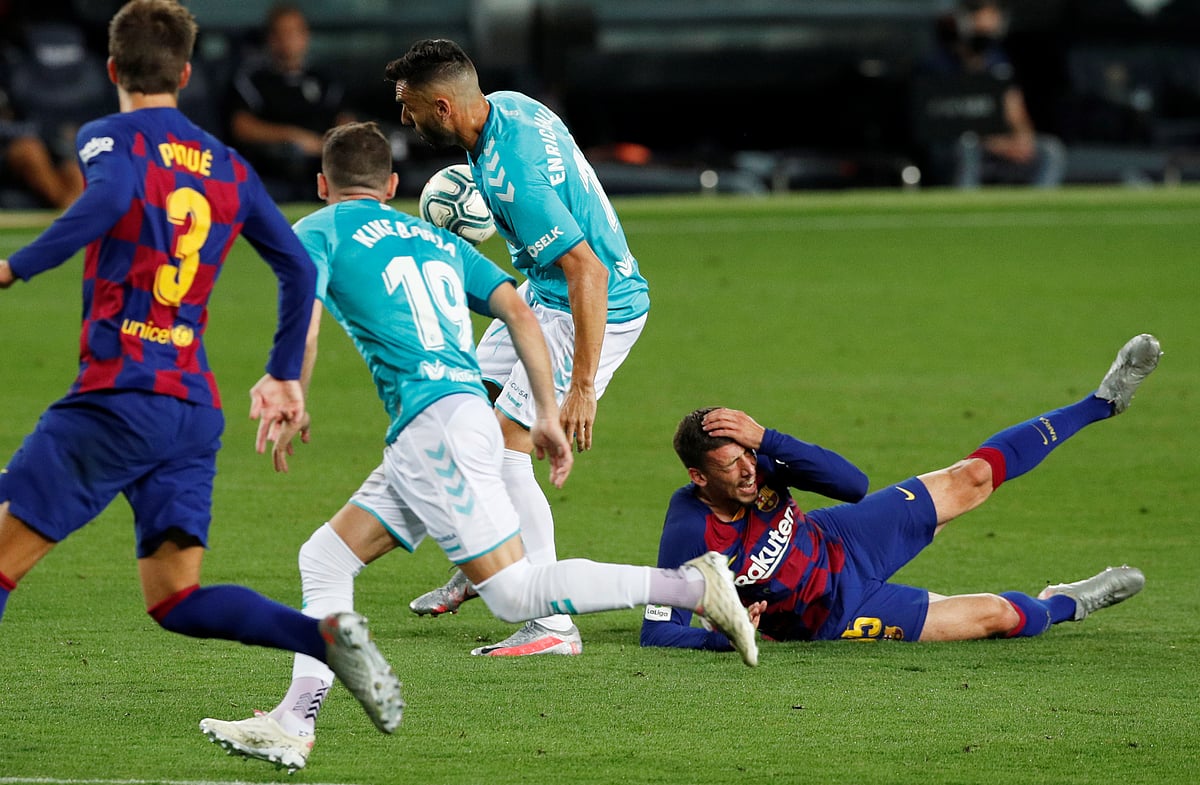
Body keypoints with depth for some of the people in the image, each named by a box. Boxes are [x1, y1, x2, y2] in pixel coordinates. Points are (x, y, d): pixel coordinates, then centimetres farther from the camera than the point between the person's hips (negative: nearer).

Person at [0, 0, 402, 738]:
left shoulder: (110, 139, -1)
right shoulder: (228, 167, 17)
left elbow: (112, 195, -24)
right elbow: (299, 267, 18)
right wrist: (285, 376, 28)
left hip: (117, 395, -6)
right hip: (196, 411, 6)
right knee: (175, 599, 7)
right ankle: (328, 635, -12)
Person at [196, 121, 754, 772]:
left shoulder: (318, 232, 8)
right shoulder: (435, 238, 25)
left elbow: (304, 327, -8)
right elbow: (518, 311, 14)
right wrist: (548, 414, 13)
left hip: (433, 419, -8)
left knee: (515, 594, -11)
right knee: (324, 558, 12)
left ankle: (693, 584, -17)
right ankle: (294, 723, 5)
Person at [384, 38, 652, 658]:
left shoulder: (510, 175, -33)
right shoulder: (507, 106, -3)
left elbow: (588, 270, -35)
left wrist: (582, 385, -34)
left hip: (593, 309, -11)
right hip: (545, 292, 11)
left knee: (505, 451, -12)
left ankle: (553, 625, -9)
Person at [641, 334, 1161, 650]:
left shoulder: (757, 462, -21)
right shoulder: (690, 537, -34)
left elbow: (853, 483, -25)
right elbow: (656, 633, -30)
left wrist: (766, 440, -37)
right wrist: (726, 635, -48)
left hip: (842, 544, 5)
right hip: (835, 613, -5)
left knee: (973, 478, 6)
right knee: (1000, 616, -3)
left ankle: (1102, 402, 24)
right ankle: (1060, 605, 34)